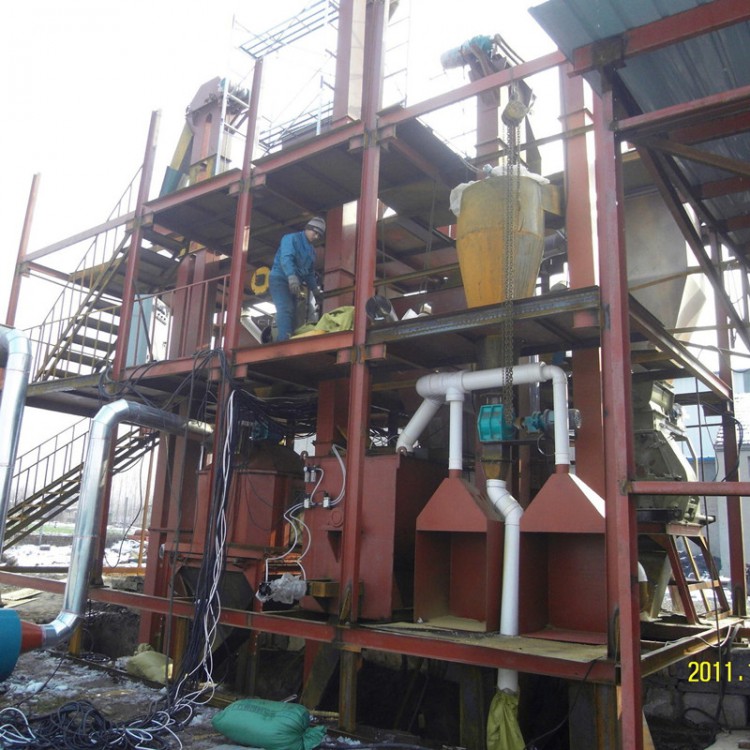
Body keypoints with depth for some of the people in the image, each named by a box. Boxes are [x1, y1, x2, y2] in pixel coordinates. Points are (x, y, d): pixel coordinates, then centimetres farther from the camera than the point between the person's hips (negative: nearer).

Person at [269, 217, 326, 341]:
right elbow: (286, 258, -23)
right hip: (280, 278, -9)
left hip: (294, 284, 9)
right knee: (285, 310, -25)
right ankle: (284, 340, -37)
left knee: (291, 313, 2)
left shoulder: (312, 251, 20)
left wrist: (316, 291, 16)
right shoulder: (291, 238, -6)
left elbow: (310, 273, 25)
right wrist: (292, 277, -38)